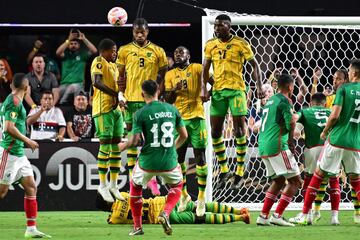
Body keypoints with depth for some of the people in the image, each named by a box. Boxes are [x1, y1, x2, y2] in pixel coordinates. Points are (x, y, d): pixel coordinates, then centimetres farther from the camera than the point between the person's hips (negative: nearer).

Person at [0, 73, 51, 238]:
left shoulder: (15, 100, 16)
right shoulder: (14, 101, -14)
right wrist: (27, 141, -13)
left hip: (18, 152, 10)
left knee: (31, 188, 6)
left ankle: (31, 229, 6)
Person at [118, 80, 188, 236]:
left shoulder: (140, 114, -6)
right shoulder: (172, 109, 3)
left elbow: (134, 141, -10)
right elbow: (184, 135, 10)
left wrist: (123, 146, 12)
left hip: (147, 163, -2)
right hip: (169, 163, 2)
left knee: (135, 186, 27)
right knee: (177, 185, 31)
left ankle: (137, 227, 26)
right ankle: (165, 213, 4)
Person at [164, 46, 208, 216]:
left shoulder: (196, 68, 2)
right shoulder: (170, 74, 13)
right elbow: (168, 100, 8)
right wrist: (175, 90, -11)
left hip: (196, 117, -4)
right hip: (178, 118, 4)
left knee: (200, 156, -5)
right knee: (178, 156, 5)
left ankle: (201, 198, -2)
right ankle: (184, 194, 20)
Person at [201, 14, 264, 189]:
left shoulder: (241, 44, -5)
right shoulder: (211, 45, 6)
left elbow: (254, 65, -1)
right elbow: (205, 68, 8)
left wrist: (259, 86, -12)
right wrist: (204, 88, -5)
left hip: (236, 90, -4)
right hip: (218, 90, 4)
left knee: (239, 131, -4)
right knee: (215, 132, 4)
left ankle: (240, 173, 3)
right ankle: (224, 170, 18)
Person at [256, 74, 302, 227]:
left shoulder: (270, 101, 20)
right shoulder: (284, 101, -8)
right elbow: (291, 124, -17)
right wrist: (291, 140, 5)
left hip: (263, 146, 9)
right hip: (277, 146, -9)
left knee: (278, 180, 22)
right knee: (295, 181, -5)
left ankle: (263, 216, 16)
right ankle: (277, 215, -12)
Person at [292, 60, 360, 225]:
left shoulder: (344, 89, -8)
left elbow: (335, 115, -14)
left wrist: (325, 132, 1)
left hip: (337, 138, -3)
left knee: (319, 174, 6)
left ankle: (304, 215, 6)